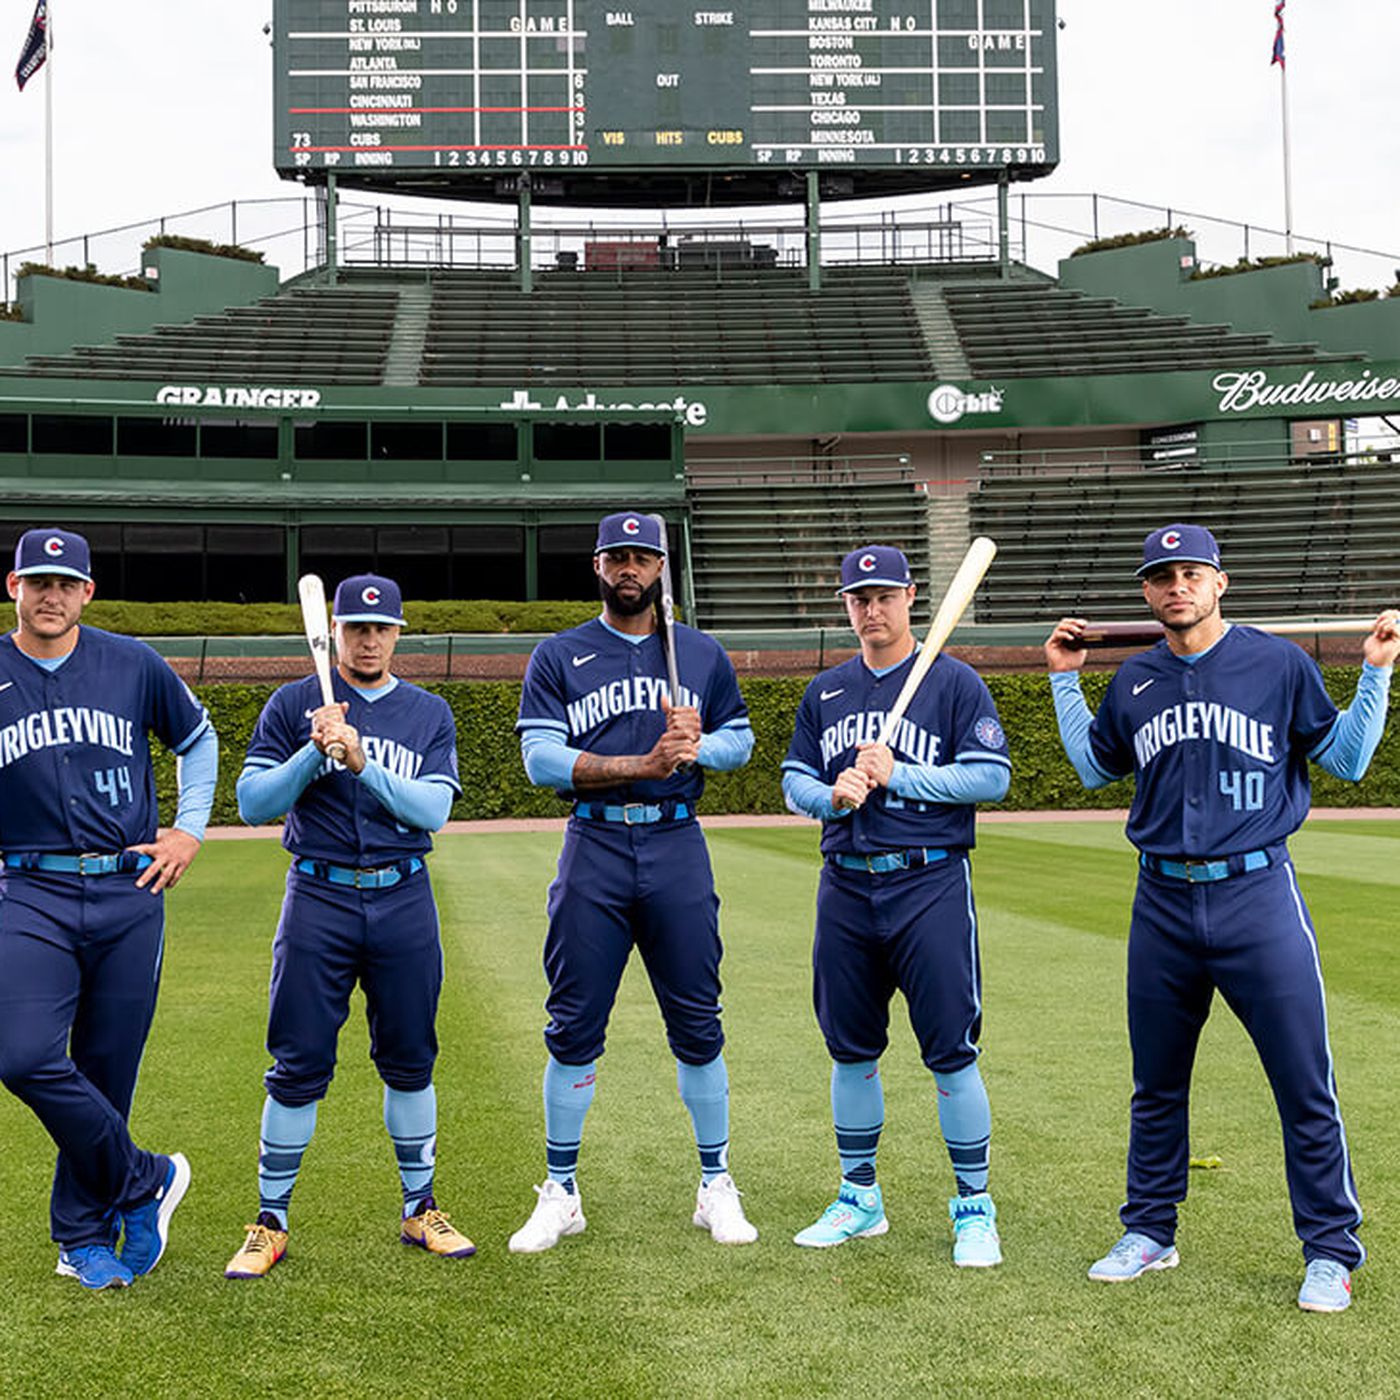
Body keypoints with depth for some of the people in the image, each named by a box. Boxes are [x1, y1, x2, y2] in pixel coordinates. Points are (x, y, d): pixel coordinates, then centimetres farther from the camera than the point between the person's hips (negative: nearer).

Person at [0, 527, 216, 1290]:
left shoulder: (133, 664, 5)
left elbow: (198, 740, 19)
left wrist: (189, 831, 9)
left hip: (130, 893, 1)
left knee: (107, 1072, 5)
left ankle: (83, 1234, 23)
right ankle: (146, 1181, 3)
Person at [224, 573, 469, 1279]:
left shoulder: (430, 713, 8)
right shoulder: (292, 705, 4)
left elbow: (432, 809, -5)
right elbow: (253, 803, -4)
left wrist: (363, 763, -19)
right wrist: (316, 752, -18)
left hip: (404, 900, 2)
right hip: (319, 897, -2)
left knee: (409, 1058, 8)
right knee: (298, 1064, 0)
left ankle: (421, 1209, 22)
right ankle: (270, 1222, 12)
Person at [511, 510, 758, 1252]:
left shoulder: (703, 654, 13)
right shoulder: (559, 657, 6)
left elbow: (740, 738, 17)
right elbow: (541, 758, -5)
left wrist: (697, 746, -6)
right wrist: (641, 765, -16)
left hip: (677, 848, 1)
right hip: (593, 849, -1)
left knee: (697, 1025, 4)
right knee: (574, 1026, 1)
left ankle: (716, 1188, 16)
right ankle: (560, 1194, 13)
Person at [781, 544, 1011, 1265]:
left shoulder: (954, 682, 0)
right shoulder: (825, 691, 14)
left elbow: (991, 776, -8)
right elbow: (794, 780, 14)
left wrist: (897, 776, -14)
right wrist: (833, 795, -8)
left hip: (930, 886, -5)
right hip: (845, 887, 5)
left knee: (950, 1052, -5)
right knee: (851, 1050, 12)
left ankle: (974, 1208, 9)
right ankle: (859, 1199, 26)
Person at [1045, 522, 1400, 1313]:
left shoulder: (1279, 663, -2)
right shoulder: (1135, 681, 9)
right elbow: (1094, 767, 23)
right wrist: (1065, 680, 18)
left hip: (1257, 894, -4)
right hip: (1164, 903, 4)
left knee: (1306, 1086, -1)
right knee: (1157, 1084, 14)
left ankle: (1331, 1252, 13)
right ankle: (1150, 1234, 29)